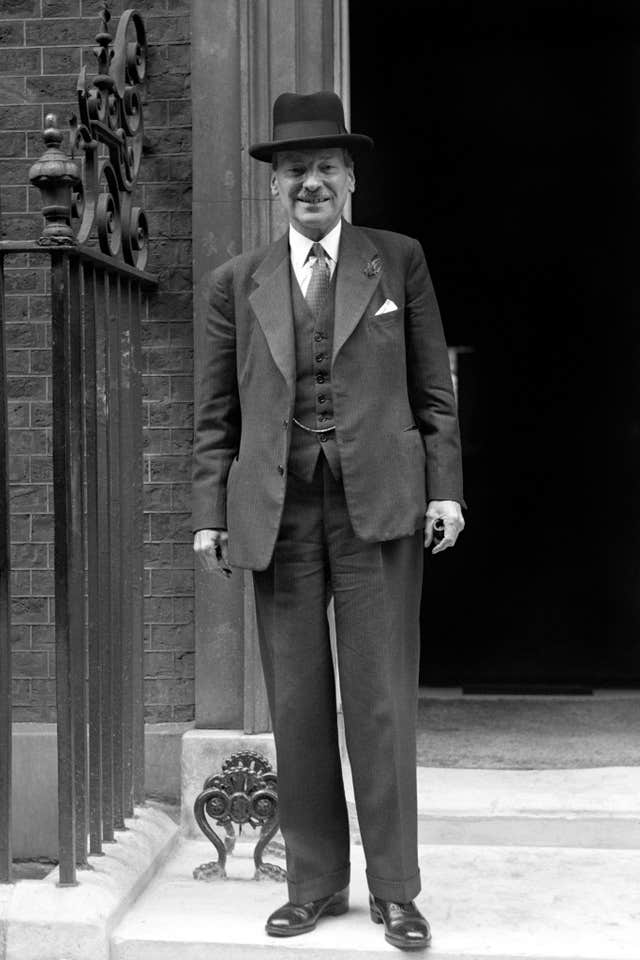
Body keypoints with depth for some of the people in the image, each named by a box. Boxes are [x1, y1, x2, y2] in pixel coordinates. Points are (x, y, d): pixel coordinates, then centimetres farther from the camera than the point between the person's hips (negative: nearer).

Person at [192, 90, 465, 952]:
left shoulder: (398, 262, 8)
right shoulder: (238, 282, 11)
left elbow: (433, 388, 8)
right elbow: (216, 413, 10)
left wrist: (445, 487, -1)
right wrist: (210, 514, 3)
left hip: (378, 501, -1)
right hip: (277, 511, 2)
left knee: (381, 698, 0)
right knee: (295, 704, 6)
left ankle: (395, 890, 11)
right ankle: (314, 883, 18)